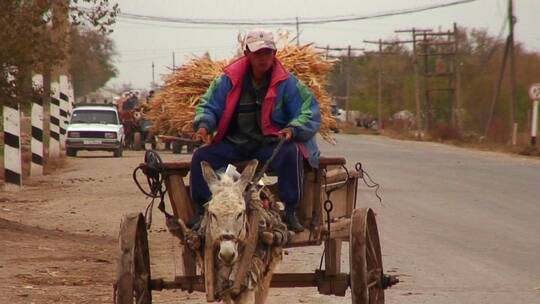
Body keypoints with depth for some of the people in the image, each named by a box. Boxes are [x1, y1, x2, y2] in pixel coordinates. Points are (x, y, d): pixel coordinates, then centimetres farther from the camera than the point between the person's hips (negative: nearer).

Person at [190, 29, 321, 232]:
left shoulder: (286, 82, -4)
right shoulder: (229, 80, 0)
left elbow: (310, 112, -5)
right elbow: (208, 106, 7)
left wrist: (293, 129, -24)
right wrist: (204, 125, -15)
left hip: (271, 142, -2)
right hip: (234, 143, 2)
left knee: (291, 154, -33)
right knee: (201, 157, -18)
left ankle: (290, 213, -23)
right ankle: (202, 213, -8)